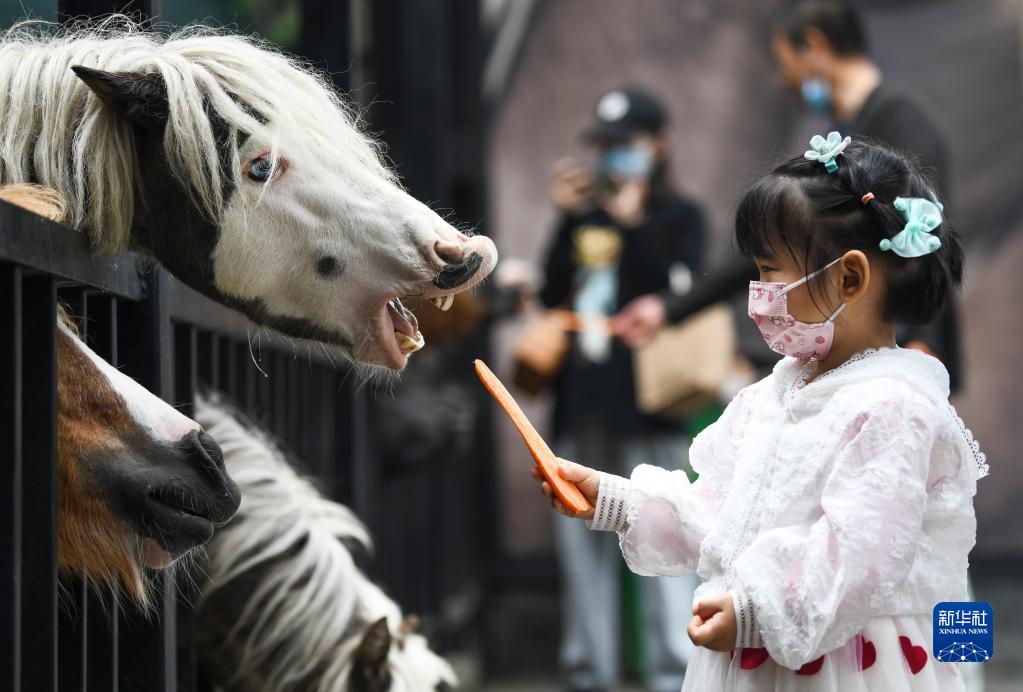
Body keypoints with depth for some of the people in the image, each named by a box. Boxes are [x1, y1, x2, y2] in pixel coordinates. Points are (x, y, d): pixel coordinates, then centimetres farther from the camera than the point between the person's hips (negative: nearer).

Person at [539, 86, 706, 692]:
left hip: (646, 401, -5)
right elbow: (554, 295, 5)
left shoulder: (679, 217, 3)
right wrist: (568, 218, 0)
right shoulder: (585, 215, 14)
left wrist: (633, 224, -13)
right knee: (582, 537, 9)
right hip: (581, 397, 5)